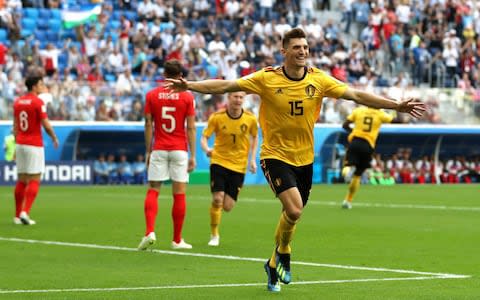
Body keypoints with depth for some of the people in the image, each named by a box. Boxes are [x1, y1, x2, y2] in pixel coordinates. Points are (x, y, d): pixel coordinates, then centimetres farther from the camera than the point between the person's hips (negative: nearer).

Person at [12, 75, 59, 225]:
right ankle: (25, 212, -15)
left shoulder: (18, 102, 9)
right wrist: (54, 138, 4)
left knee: (21, 180, 11)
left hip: (21, 144, 6)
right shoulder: (38, 102, -11)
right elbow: (46, 125, -13)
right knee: (34, 180, -4)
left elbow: (15, 126, 13)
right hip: (35, 145, -6)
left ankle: (18, 215, 12)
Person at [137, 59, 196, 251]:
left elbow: (148, 125, 1)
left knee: (152, 191, 5)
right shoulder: (187, 97, -2)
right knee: (179, 194, 4)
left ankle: (150, 231, -15)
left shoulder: (151, 95, 2)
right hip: (179, 149, -1)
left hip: (159, 149, 1)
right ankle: (177, 240, 8)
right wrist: (193, 155, 0)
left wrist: (148, 151, 7)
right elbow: (191, 128, -3)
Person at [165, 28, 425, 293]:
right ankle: (283, 253, 8)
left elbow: (357, 95, -2)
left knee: (293, 213, 12)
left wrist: (397, 106, -6)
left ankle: (275, 263, 36)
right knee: (294, 210, -20)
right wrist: (188, 86, -24)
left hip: (304, 159, 4)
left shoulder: (319, 79, -4)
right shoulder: (267, 79, -12)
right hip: (275, 155, -4)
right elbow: (225, 86, -13)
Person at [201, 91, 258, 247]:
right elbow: (204, 136, -4)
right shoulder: (217, 117, -8)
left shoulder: (250, 119, -4)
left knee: (227, 207, -3)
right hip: (219, 162, -1)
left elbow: (254, 138, 13)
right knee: (217, 199, -16)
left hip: (239, 165, 1)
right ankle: (214, 235, 5)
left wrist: (253, 159, 3)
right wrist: (206, 149, -26)